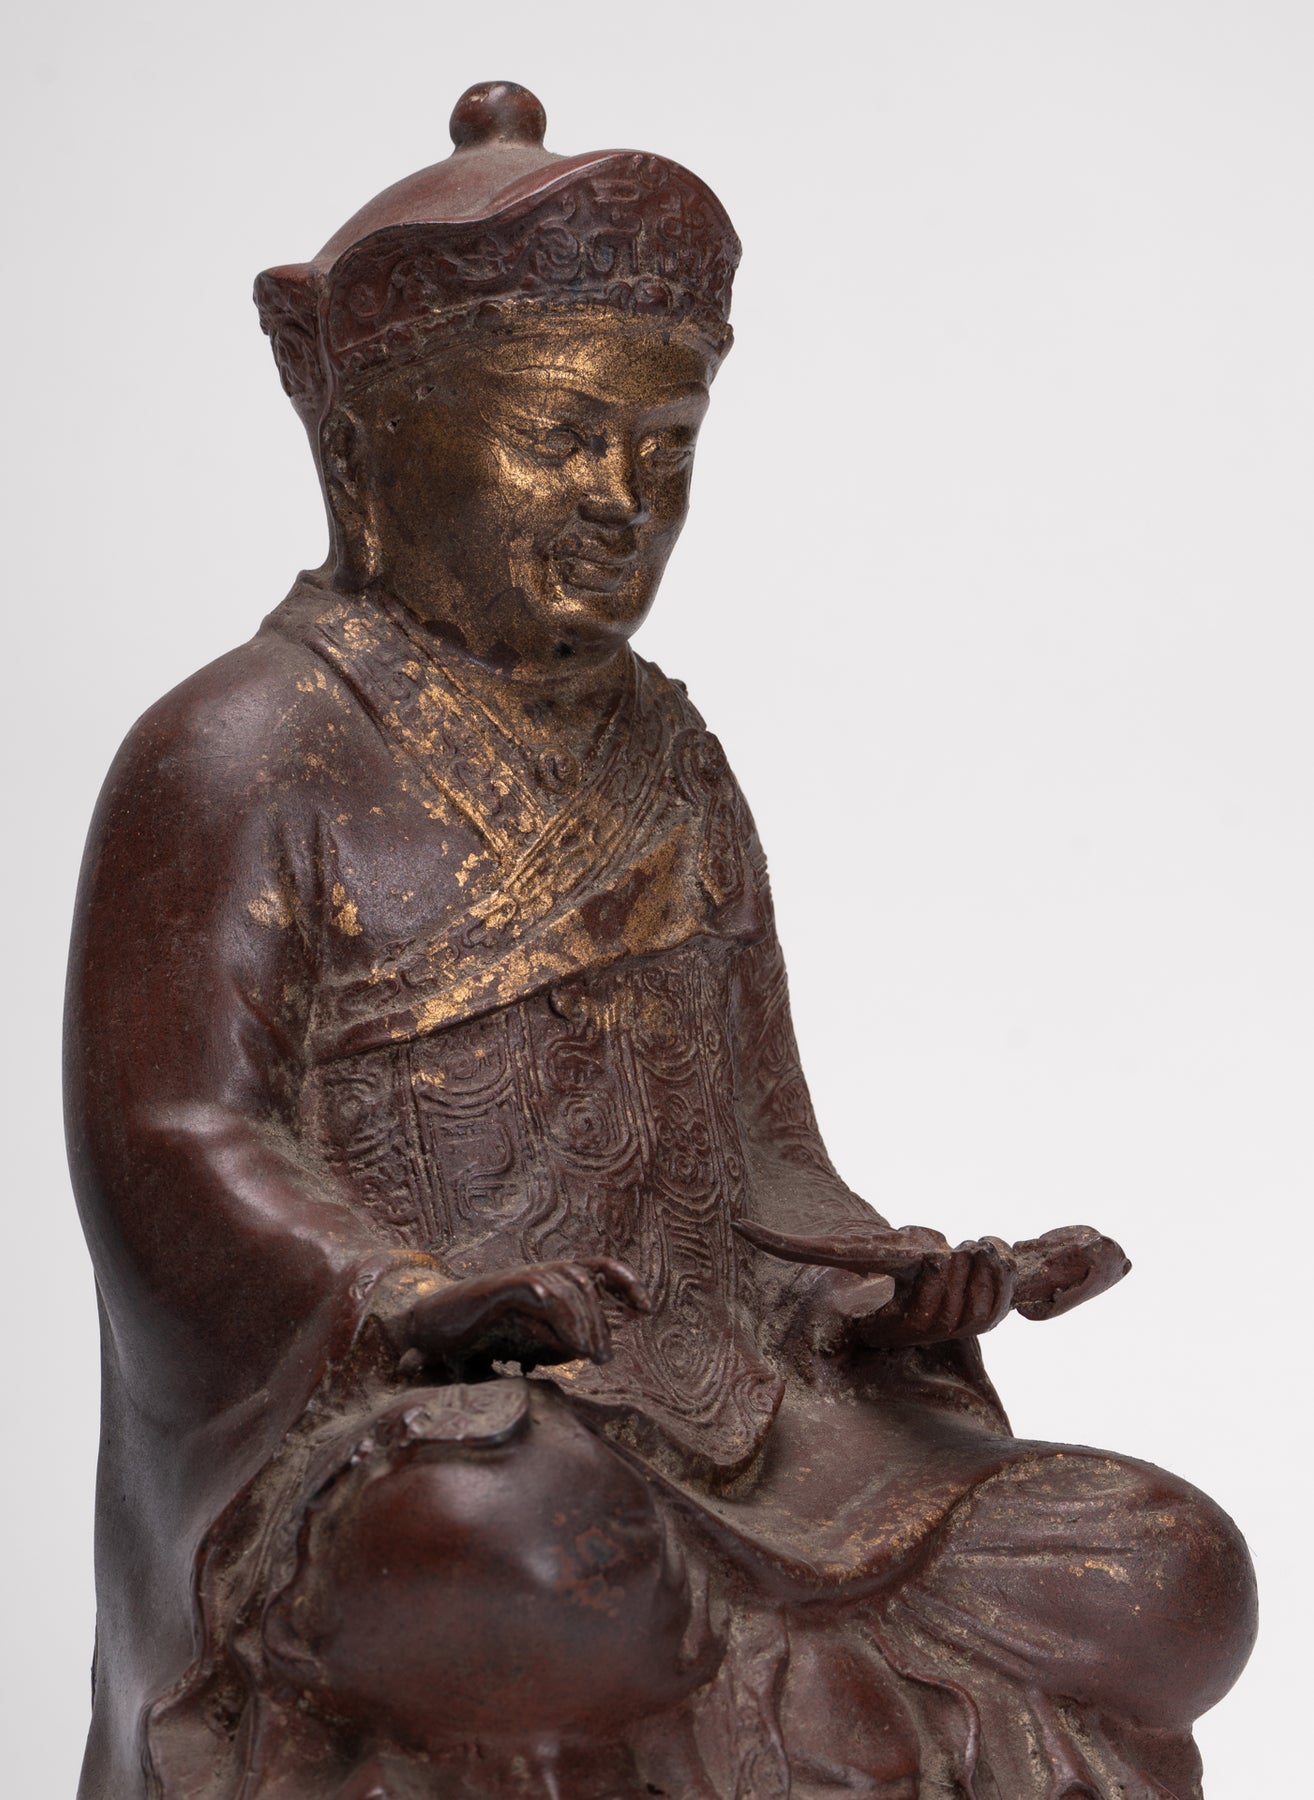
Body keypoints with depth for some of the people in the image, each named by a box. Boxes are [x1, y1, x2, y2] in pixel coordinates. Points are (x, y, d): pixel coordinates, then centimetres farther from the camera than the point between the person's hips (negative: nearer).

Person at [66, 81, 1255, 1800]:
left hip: (725, 1437, 6)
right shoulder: (242, 756, 0)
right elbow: (173, 1137, -11)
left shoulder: (666, 764, 19)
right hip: (364, 1442, -5)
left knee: (1174, 1572, -13)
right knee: (533, 1561, -40)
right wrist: (420, 1300, -28)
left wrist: (900, 1282, -2)